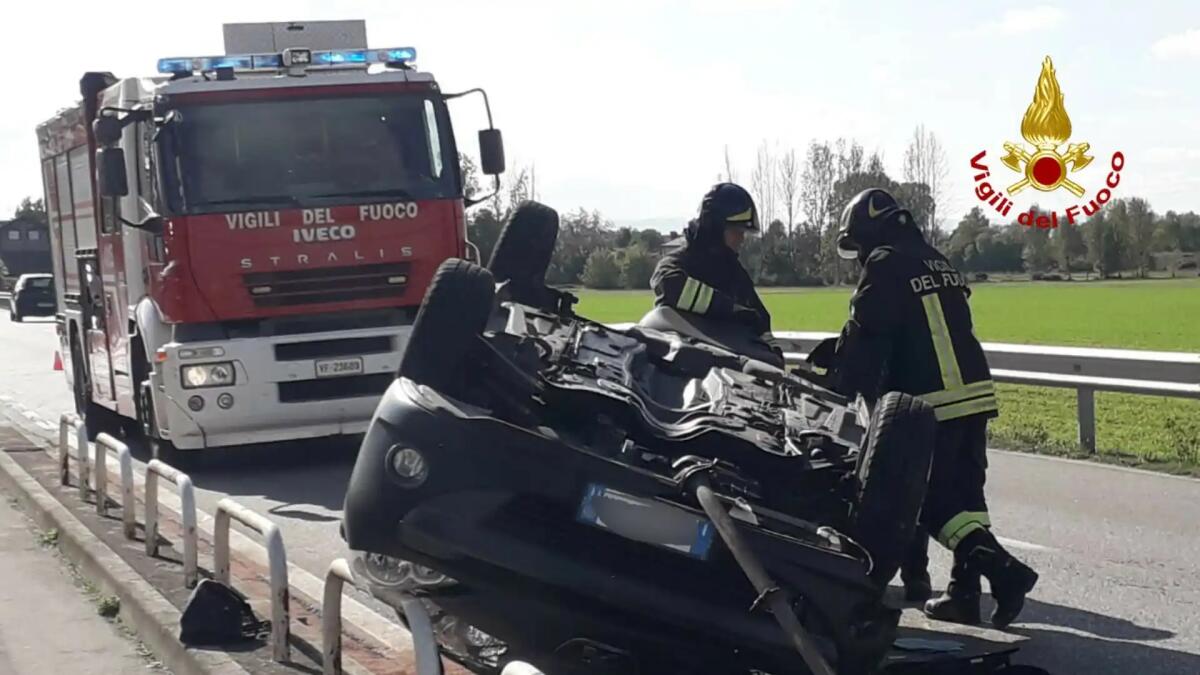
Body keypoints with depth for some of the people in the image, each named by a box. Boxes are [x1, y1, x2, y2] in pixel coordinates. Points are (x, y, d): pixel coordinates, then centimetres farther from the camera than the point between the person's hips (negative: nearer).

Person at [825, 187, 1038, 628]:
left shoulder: (884, 266, -5)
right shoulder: (937, 262, 20)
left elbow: (863, 340, -8)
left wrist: (843, 395, 1)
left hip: (930, 403, -8)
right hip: (975, 393, 8)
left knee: (934, 501, -3)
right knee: (964, 494, 9)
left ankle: (999, 566, -17)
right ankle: (965, 591, 9)